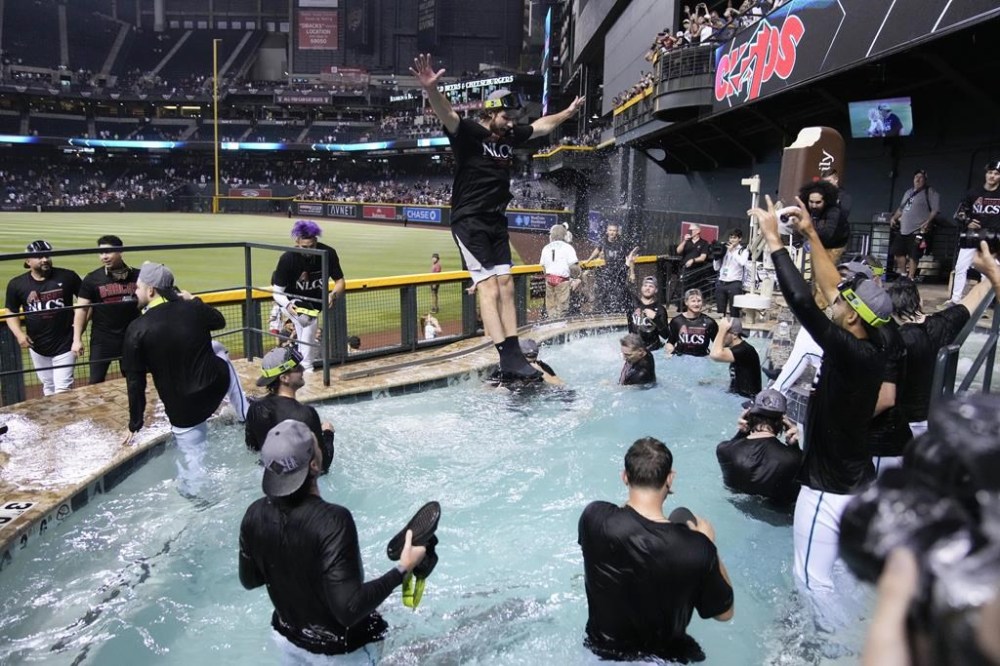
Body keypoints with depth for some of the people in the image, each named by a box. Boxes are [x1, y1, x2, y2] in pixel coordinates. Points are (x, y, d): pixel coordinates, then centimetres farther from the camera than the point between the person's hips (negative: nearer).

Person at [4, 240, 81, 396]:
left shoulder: (67, 277, -9)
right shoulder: (16, 284, -3)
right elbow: (11, 312, 8)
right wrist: (19, 333, -8)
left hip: (65, 345, -3)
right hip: (37, 347, 3)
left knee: (62, 391, -5)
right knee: (48, 388, 18)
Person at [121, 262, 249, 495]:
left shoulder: (137, 330, -14)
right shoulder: (193, 309, -7)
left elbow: (135, 382, -9)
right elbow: (220, 321, 17)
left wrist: (135, 425, 1)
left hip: (183, 408, -3)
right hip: (217, 386, 4)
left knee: (191, 459, 14)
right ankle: (245, 416, 39)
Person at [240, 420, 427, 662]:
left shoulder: (255, 515, -16)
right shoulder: (332, 520, -34)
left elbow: (249, 581, 1)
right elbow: (349, 609, -34)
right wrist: (402, 569, -27)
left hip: (288, 640, 5)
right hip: (343, 649, -5)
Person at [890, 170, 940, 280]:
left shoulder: (930, 192, -2)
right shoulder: (908, 192, 21)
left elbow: (935, 210, -10)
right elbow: (901, 208, 28)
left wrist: (927, 222, -20)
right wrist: (894, 218, 13)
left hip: (917, 230, -8)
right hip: (903, 229, 8)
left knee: (913, 256, -8)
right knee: (898, 252, 10)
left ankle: (910, 278, -2)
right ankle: (903, 274, 24)